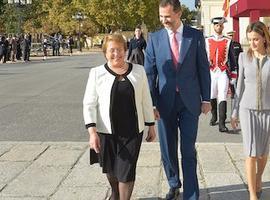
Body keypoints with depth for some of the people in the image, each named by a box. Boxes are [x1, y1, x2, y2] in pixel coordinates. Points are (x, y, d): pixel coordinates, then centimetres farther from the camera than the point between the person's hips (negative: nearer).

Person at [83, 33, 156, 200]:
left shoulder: (139, 71, 2)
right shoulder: (97, 73, -3)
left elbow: (146, 101, 7)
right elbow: (89, 104, -5)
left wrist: (151, 125, 9)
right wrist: (92, 131, -15)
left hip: (133, 131, 0)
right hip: (106, 131, 1)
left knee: (126, 171, -3)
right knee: (111, 169, 19)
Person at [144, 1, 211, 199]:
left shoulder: (196, 36, -1)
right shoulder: (154, 38, 0)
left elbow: (203, 68, 3)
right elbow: (149, 73, 0)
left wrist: (206, 99, 2)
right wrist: (151, 103, -6)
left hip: (190, 102, -1)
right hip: (165, 103, 1)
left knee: (188, 151, 3)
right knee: (168, 150, 11)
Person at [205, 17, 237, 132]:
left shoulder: (228, 42, 5)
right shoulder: (207, 41, 7)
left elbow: (232, 59, 8)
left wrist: (233, 76, 4)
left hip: (223, 73, -2)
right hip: (210, 73, 2)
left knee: (222, 97, -11)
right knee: (212, 97, 11)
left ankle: (222, 124, -13)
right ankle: (214, 117, 33)